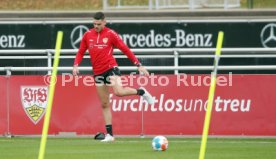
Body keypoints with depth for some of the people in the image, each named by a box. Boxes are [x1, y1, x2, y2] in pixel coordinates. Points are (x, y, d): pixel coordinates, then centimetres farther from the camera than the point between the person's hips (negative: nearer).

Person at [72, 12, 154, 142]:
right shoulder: (87, 35, 7)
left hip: (110, 68, -4)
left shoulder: (110, 34, -4)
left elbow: (125, 49, -5)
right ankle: (109, 134, 12)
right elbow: (81, 52, 14)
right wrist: (76, 65, -5)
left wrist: (138, 65, -9)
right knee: (104, 104, 7)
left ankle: (141, 91, -3)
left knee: (118, 92, -31)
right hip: (98, 73, 4)